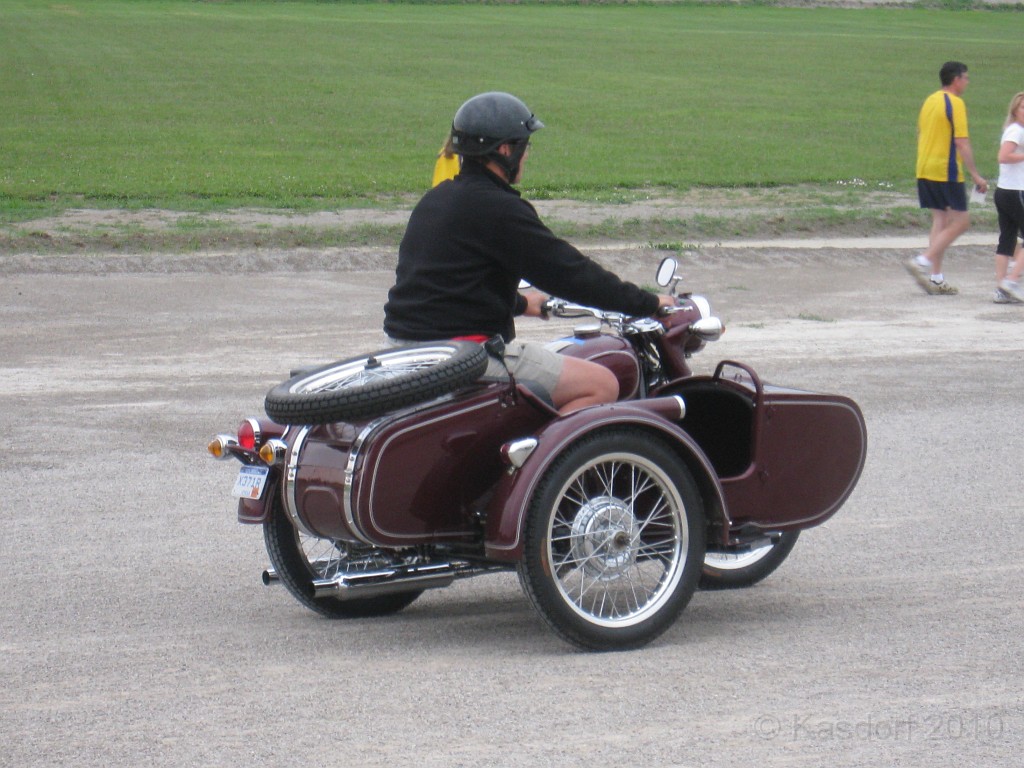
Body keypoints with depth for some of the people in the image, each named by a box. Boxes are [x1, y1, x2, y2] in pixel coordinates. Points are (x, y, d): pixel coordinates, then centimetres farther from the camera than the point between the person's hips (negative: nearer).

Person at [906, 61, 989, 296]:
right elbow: (962, 143, -17)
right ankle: (923, 262, -14)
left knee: (940, 221, 10)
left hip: (924, 171, 8)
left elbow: (919, 136, 21)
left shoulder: (929, 101, 14)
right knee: (960, 222, -2)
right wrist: (976, 176, -15)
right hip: (946, 173, -8)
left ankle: (936, 278, 6)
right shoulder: (955, 103, -12)